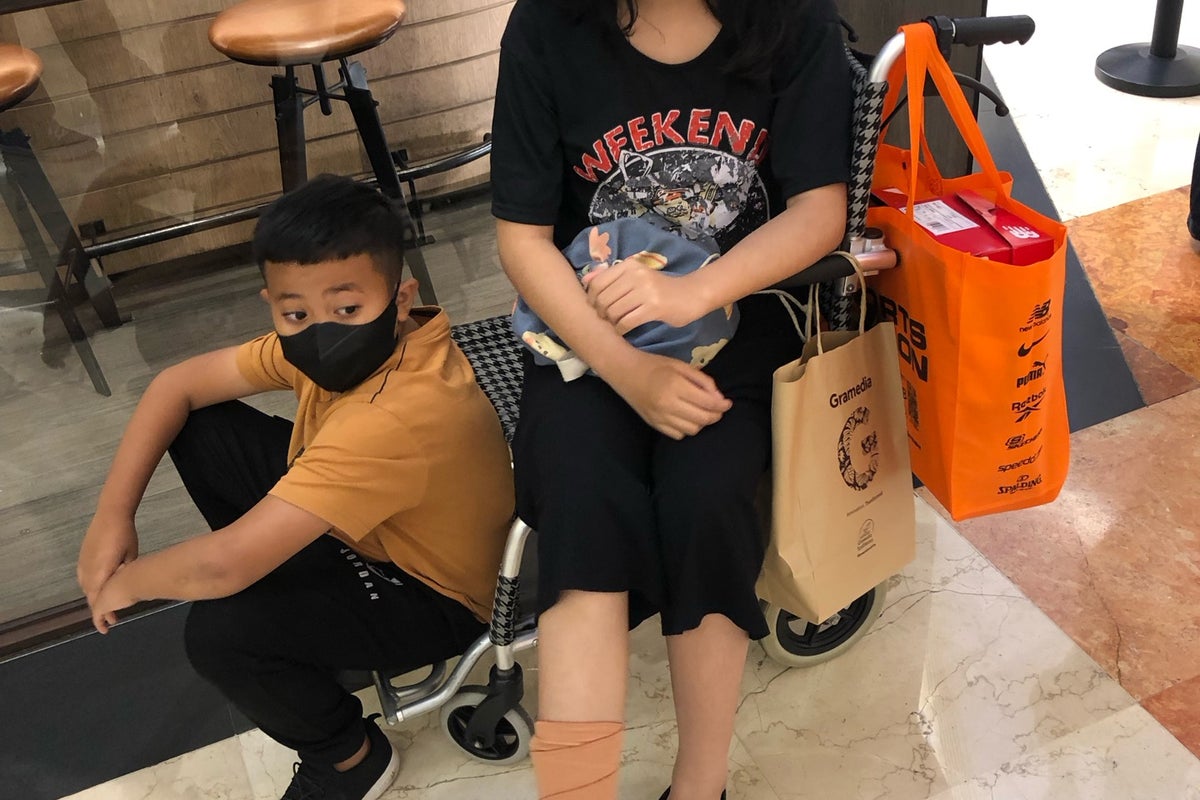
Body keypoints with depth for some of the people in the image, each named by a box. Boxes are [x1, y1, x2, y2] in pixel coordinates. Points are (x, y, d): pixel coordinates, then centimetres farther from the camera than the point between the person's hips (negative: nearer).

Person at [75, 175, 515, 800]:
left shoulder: (397, 420, -40)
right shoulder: (356, 346, -15)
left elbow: (223, 565, -40)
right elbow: (180, 384, -4)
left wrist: (124, 581, -19)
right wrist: (112, 516, -10)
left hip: (431, 595, -8)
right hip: (358, 528, 8)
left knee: (220, 631, -27)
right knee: (197, 428, 1)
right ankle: (293, 612, 19)